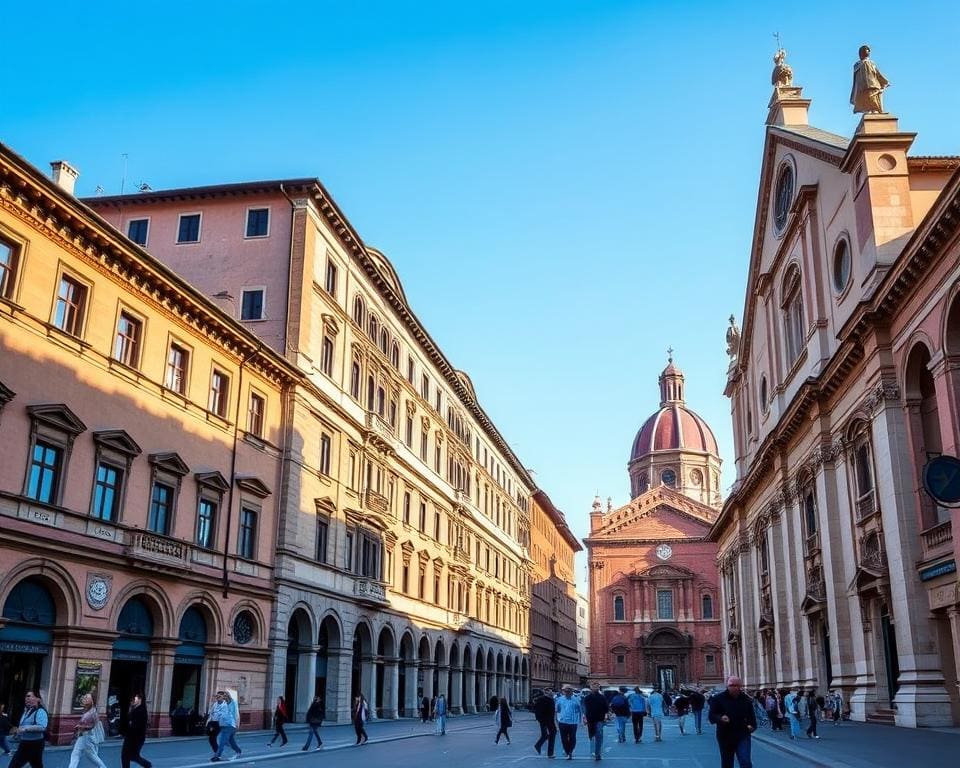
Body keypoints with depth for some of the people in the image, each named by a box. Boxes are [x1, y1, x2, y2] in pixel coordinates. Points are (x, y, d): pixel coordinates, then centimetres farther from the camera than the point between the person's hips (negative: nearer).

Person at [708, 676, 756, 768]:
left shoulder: (746, 699, 3)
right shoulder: (718, 698, -7)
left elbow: (751, 715, 13)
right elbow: (712, 716, -8)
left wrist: (752, 725, -6)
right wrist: (720, 718, -29)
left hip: (743, 736, 1)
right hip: (725, 736, -1)